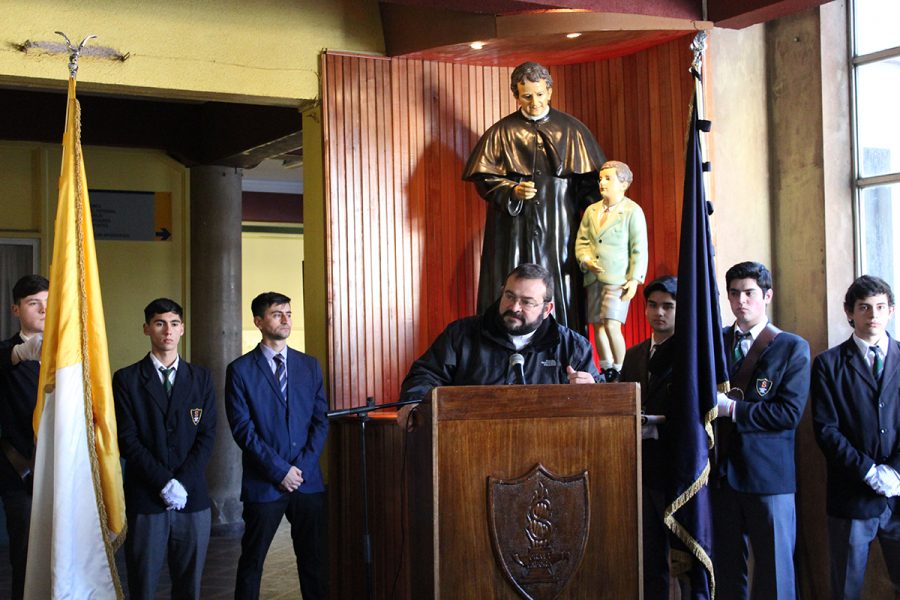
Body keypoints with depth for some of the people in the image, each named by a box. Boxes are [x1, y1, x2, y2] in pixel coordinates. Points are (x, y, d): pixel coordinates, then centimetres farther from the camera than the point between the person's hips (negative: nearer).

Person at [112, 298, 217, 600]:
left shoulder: (200, 378, 10)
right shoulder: (126, 379, 3)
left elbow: (207, 434, 4)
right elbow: (127, 439, -4)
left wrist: (183, 482, -9)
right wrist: (164, 483, -12)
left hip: (192, 497, 2)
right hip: (145, 498, -2)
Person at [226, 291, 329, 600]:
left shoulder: (310, 365, 10)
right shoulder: (240, 370, -1)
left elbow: (321, 420, 6)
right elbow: (242, 428, -7)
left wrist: (302, 467, -6)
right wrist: (279, 470, -12)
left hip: (308, 480, 3)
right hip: (264, 482, -3)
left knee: (315, 560, 7)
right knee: (252, 561, 6)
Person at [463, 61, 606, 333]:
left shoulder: (571, 129, 8)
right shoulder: (501, 132, 5)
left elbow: (589, 180, 8)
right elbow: (483, 178, 4)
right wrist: (512, 191, -14)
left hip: (560, 228, 1)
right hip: (515, 229, -1)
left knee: (561, 296, 0)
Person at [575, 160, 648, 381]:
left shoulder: (633, 211, -1)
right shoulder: (591, 210, 14)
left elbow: (639, 249, -5)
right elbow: (581, 240, 14)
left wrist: (635, 279, -12)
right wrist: (586, 260, -6)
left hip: (617, 279, -5)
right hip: (593, 278, 6)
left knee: (611, 325, -14)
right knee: (597, 326, 7)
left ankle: (620, 372, -2)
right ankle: (607, 372, 19)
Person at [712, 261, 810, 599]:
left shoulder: (793, 348, -2)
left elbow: (790, 412, -12)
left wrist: (732, 408, -15)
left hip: (769, 476, -3)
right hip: (722, 472, 4)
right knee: (725, 572, 11)